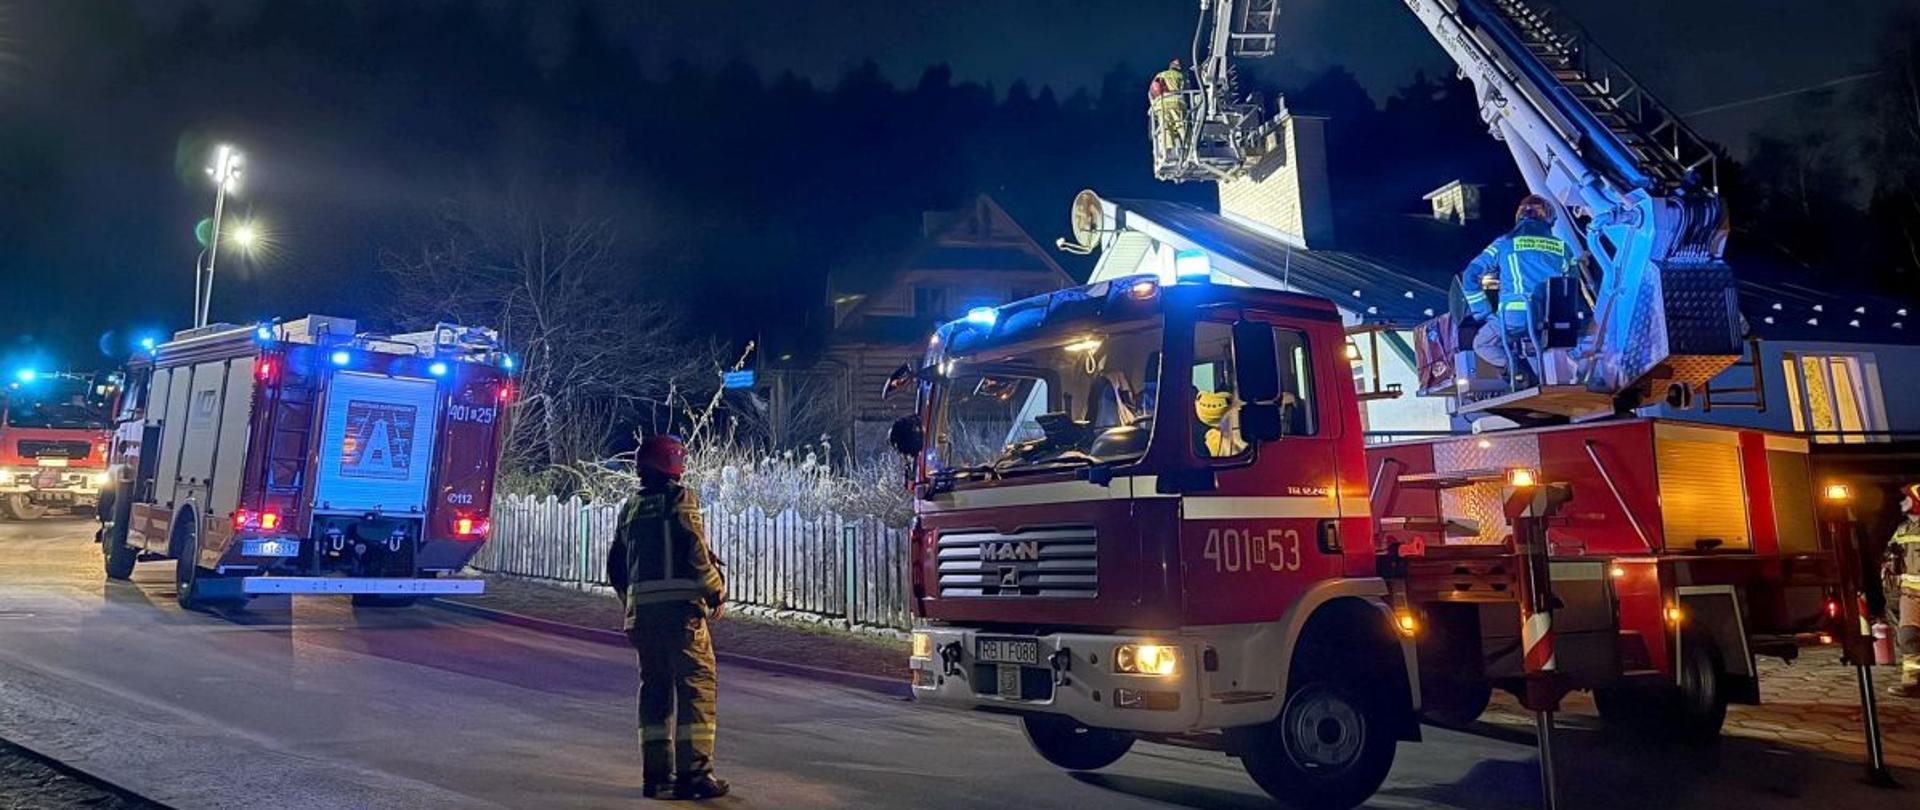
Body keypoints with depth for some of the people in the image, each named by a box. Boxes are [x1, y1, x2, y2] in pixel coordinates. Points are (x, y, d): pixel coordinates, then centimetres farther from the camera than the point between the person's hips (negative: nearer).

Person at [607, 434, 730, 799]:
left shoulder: (632, 507, 16)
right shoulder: (681, 500, -5)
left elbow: (615, 565, 19)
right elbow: (697, 553, -13)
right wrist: (718, 591, -1)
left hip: (642, 609, 7)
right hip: (680, 606, -7)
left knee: (654, 687, 11)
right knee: (697, 684, -3)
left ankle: (656, 774, 13)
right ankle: (694, 771, -7)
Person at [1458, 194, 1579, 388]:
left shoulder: (1505, 243, 8)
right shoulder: (1561, 247, 13)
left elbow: (1469, 277, 5)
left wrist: (1485, 314, 8)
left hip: (1514, 318, -3)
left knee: (1482, 344, 21)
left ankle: (1513, 363, -7)